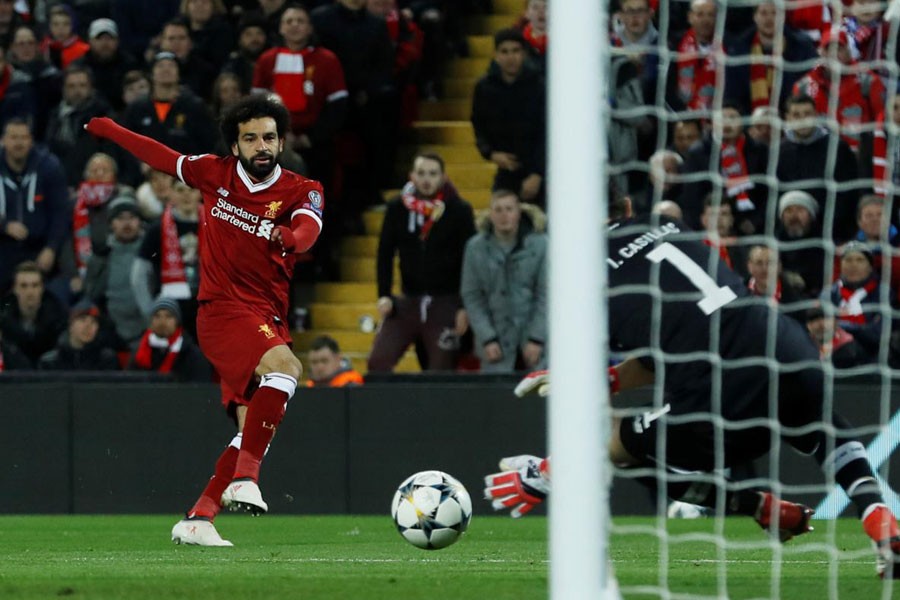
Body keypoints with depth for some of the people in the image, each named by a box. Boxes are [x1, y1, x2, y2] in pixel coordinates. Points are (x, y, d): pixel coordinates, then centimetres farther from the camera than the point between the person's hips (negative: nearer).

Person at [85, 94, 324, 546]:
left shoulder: (301, 192, -2)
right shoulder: (216, 174, 1)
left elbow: (308, 226, -26)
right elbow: (162, 157, 18)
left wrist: (290, 237, -50)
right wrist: (105, 129, 30)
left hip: (268, 319, 3)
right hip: (222, 310, -3)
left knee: (253, 429, 0)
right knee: (284, 365, -32)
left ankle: (197, 519, 9)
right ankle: (245, 477, -35)